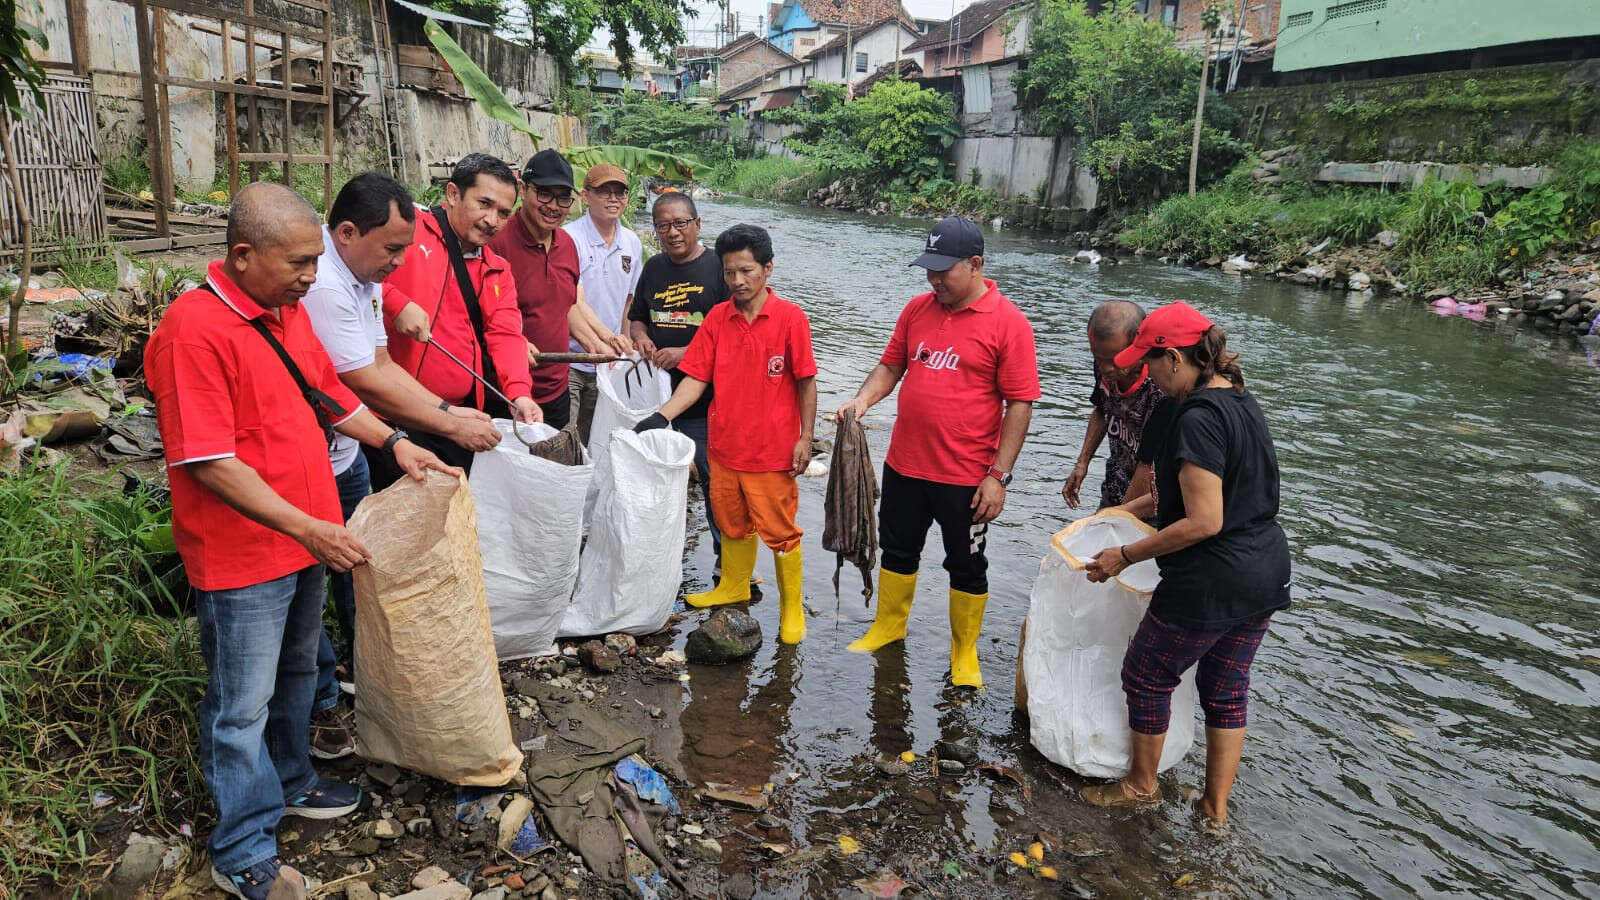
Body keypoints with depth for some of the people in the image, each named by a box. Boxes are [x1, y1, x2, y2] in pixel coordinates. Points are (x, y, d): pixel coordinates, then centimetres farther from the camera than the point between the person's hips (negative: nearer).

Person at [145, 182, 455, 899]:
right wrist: (307, 528, -25)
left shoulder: (286, 308, 5)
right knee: (242, 705, 6)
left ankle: (290, 782, 46)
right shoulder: (195, 330, -23)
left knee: (296, 673, 25)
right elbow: (209, 463, -25)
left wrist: (393, 443, 7)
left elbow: (327, 394, 18)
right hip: (242, 557, -8)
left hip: (305, 539, 9)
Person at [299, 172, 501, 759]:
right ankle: (319, 709, 20)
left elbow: (382, 364, 7)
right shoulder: (321, 286, -28)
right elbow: (369, 385, -25)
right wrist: (451, 425, -17)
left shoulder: (365, 277, 5)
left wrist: (450, 410, -4)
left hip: (345, 450, 10)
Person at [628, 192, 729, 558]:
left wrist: (685, 353, -18)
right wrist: (640, 338, 0)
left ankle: (728, 557, 14)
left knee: (714, 478, 0)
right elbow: (637, 317, 23)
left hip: (705, 398, -6)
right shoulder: (654, 268, 12)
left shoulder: (718, 266, -7)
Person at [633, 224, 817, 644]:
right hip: (725, 446, 5)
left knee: (781, 531, 7)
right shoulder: (717, 319, 1)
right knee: (732, 525, 21)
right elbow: (696, 378, -1)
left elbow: (806, 383, -7)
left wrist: (805, 438, -10)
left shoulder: (790, 318, -11)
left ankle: (792, 608, 23)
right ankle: (734, 587, 43)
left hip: (773, 450, -4)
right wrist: (660, 416, -14)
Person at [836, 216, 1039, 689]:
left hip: (966, 475, -5)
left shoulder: (1008, 322, -13)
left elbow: (1020, 403, -13)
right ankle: (888, 625, 43)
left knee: (966, 565, 12)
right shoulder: (918, 308, 3)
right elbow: (892, 365, 11)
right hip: (904, 464, 5)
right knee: (897, 549, 21)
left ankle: (965, 651, 30)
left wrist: (999, 476, -16)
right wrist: (863, 399, -9)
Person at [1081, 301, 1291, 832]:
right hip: (1265, 576, 9)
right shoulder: (1242, 402, 7)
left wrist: (1125, 557, -17)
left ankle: (1142, 786, 32)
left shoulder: (1198, 419, -23)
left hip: (1211, 584, -9)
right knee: (1227, 688, 20)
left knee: (1147, 675, 12)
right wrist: (1128, 509, 22)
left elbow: (1204, 522, -25)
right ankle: (1215, 810, 32)